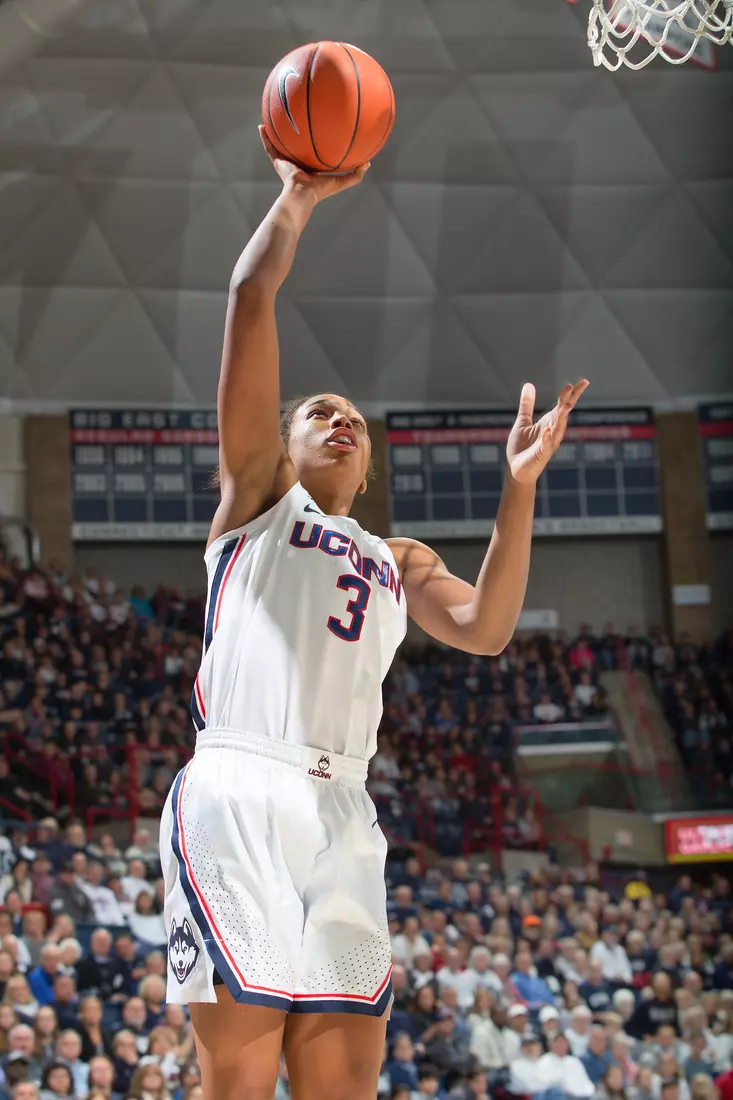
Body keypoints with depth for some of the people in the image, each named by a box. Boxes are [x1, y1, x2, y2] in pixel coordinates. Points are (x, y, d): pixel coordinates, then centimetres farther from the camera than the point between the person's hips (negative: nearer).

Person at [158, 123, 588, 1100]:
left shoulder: (400, 562, 30)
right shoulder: (257, 494, 18)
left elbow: (485, 627, 8)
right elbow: (250, 297, 9)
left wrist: (519, 483, 5)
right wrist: (298, 198, 12)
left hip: (343, 816, 5)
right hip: (239, 793, -5)